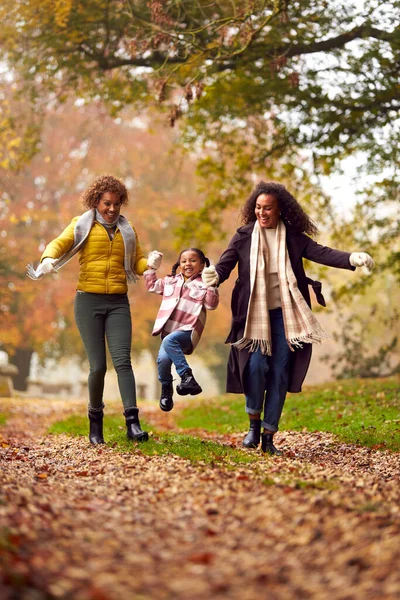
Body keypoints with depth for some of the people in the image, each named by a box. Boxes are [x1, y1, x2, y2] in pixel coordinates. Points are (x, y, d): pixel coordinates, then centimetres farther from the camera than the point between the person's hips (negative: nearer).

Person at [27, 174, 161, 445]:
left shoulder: (127, 231, 14)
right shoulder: (82, 225, 5)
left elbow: (137, 262, 9)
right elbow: (59, 244, -8)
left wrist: (150, 264, -14)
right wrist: (48, 260, -30)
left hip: (118, 303, 2)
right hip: (89, 301, -2)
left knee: (123, 360, -13)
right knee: (98, 365, -3)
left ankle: (133, 422, -20)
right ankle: (95, 422, 17)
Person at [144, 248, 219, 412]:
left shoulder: (202, 285, 6)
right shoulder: (170, 281, 21)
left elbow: (211, 305, -8)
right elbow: (152, 286, 35)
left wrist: (211, 286, -21)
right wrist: (151, 268, 26)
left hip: (187, 331, -5)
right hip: (168, 331, 5)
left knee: (169, 341, -37)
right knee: (163, 359, -21)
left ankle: (187, 377, -36)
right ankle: (166, 389, 5)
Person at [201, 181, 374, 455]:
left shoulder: (293, 236, 2)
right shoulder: (244, 236, 0)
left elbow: (320, 253, -8)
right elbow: (225, 264, -7)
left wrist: (352, 258, -25)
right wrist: (215, 275, -31)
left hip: (284, 314, 1)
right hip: (254, 314, -1)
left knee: (280, 373, 2)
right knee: (256, 365, -15)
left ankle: (269, 436, 12)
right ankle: (254, 425, 9)